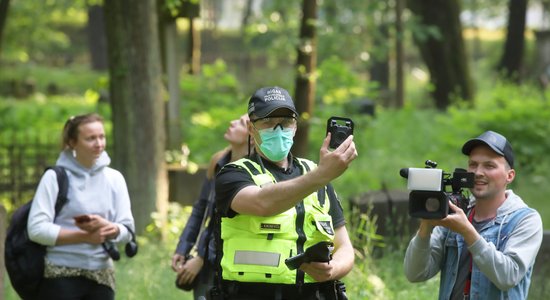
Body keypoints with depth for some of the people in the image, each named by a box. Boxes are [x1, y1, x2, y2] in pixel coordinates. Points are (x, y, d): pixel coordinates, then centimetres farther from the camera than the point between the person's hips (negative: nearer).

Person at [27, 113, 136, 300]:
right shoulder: (55, 177, -5)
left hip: (101, 277, 4)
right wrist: (85, 236, -16)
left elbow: (127, 230, 5)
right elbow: (37, 228, -13)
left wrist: (105, 227, -17)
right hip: (61, 276, -4)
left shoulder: (114, 178, 8)